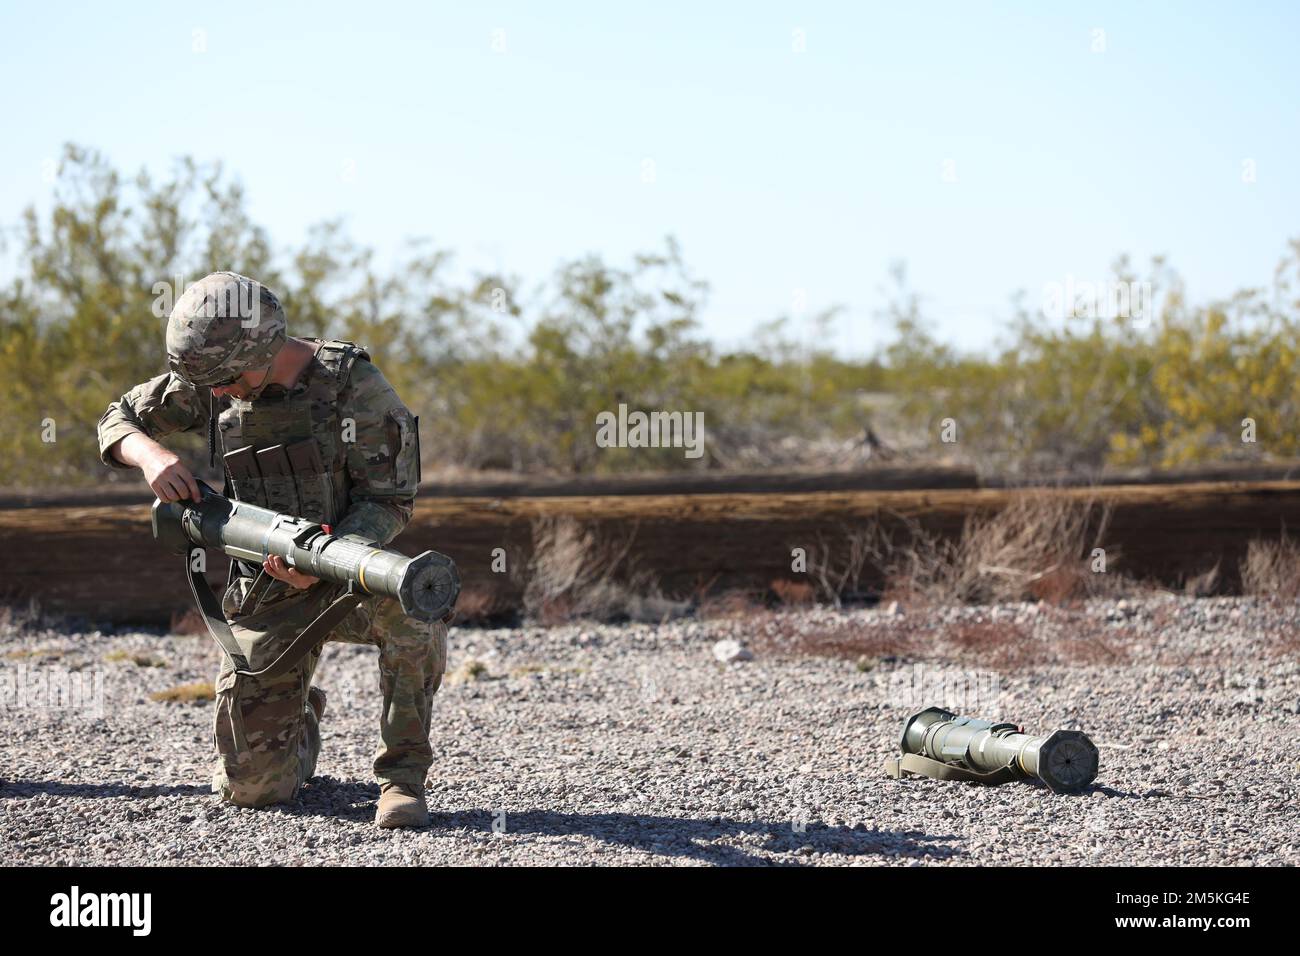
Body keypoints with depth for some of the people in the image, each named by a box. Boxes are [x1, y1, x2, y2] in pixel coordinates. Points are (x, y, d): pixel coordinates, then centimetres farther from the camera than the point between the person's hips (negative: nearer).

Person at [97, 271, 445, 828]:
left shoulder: (351, 384, -15)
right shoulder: (208, 384, -1)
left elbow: (391, 500, -14)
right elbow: (117, 422, 10)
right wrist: (151, 455, -15)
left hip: (345, 577, -3)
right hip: (263, 595, 3)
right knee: (249, 787, -4)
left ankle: (403, 775, -21)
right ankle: (303, 723, 33)